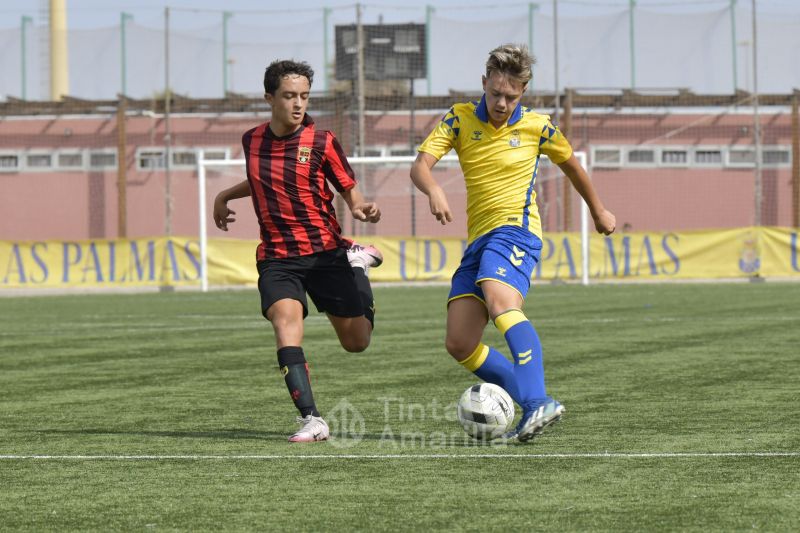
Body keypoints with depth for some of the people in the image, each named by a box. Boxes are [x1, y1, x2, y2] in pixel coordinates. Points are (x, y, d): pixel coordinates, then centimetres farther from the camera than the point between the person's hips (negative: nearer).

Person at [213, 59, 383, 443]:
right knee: (285, 320, -26)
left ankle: (359, 258, 39)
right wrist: (225, 196, 17)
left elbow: (349, 191, -2)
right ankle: (312, 420, -28)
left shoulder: (321, 142, -8)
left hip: (325, 250, -1)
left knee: (356, 341, 7)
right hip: (277, 257, 2)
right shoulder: (252, 141, 4)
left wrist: (361, 209, -22)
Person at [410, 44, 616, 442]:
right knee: (458, 345, -3)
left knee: (500, 302, -34)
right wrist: (434, 190, -29)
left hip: (514, 230, -5)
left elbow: (570, 164, 22)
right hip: (478, 239, 5)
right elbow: (420, 166, -5)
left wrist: (598, 211, 34)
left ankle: (537, 403, -48)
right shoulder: (460, 119, 7)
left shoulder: (536, 126, 3)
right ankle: (533, 407, 6)